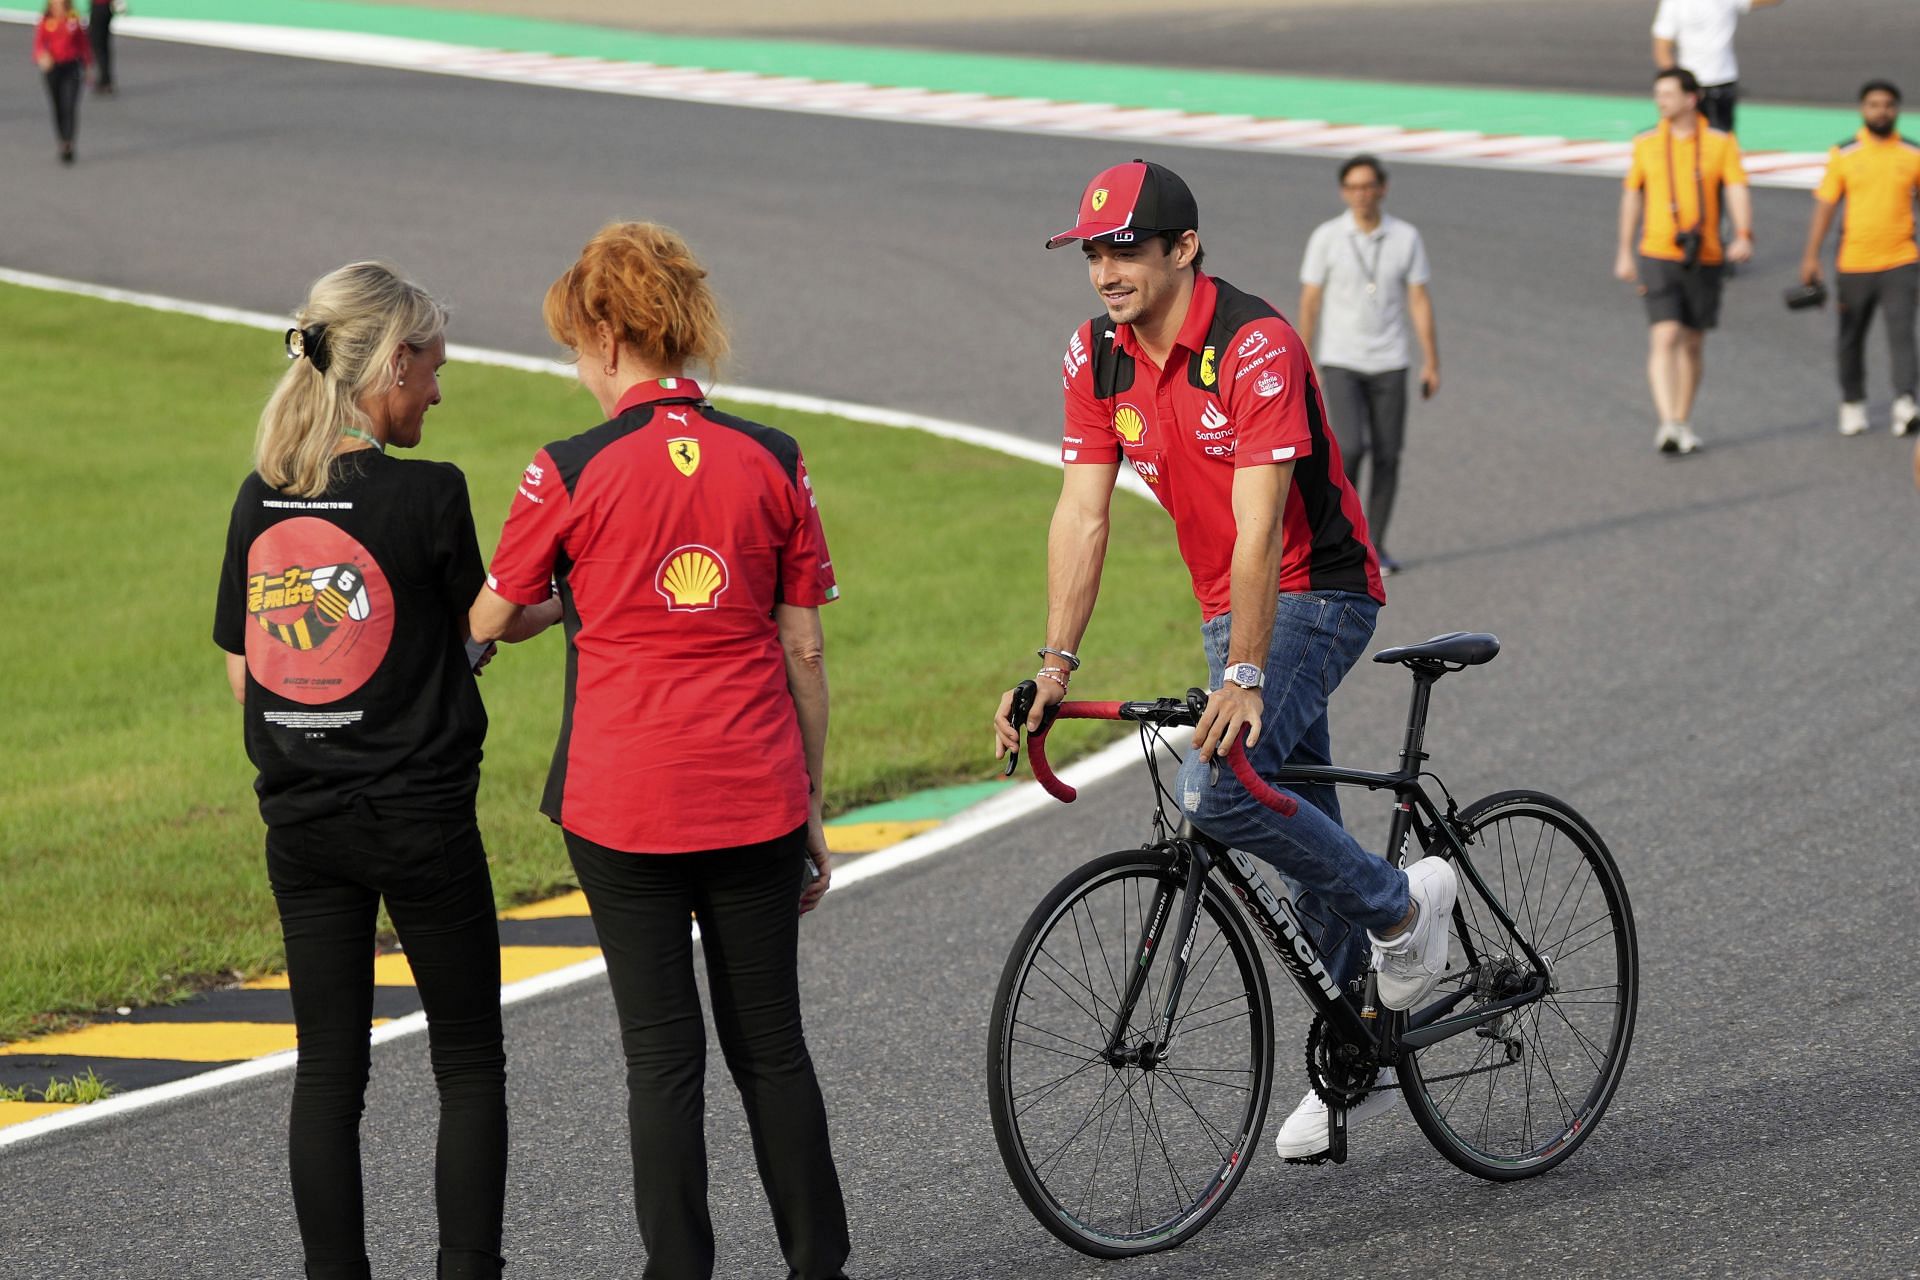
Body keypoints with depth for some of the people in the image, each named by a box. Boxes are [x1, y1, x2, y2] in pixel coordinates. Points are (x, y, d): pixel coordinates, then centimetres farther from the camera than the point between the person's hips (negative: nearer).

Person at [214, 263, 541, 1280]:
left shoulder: (260, 500, 2)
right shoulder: (427, 493, -13)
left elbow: (244, 671, 7)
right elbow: (485, 623, 1)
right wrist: (564, 600, 20)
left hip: (300, 823, 5)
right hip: (419, 816, -4)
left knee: (327, 1069, 8)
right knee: (468, 1067, 7)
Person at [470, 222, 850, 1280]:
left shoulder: (570, 472, -8)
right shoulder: (771, 462, 0)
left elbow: (487, 621, 5)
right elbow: (804, 652, 3)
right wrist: (811, 810, 11)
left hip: (624, 801, -3)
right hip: (755, 796, 3)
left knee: (663, 1053, 3)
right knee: (771, 1043, 12)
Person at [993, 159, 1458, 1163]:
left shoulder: (1257, 347, -24)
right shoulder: (1098, 357, -3)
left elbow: (1259, 526, -30)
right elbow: (1081, 515, -4)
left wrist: (1242, 678, -34)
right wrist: (1055, 664, -14)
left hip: (1316, 594, -7)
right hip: (1230, 603, 7)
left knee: (1218, 790, -24)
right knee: (1301, 825, 13)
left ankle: (1402, 905, -3)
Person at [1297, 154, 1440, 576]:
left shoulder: (1406, 238, -2)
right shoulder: (1326, 237, -6)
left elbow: (1419, 302, 1)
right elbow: (1309, 303, -2)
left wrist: (1432, 363, -2)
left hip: (1389, 364, 2)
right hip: (1340, 363, -2)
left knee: (1387, 457, 2)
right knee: (1350, 448, -18)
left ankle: (1375, 546, 13)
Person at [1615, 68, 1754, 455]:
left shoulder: (1721, 144, -1)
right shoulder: (1646, 144, 4)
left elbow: (1738, 191, -10)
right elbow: (1632, 195, 14)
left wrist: (1744, 237, -28)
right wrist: (1625, 252, 13)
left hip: (1705, 259, 1)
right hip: (1658, 256, -1)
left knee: (1693, 343, 11)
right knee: (1665, 338, -15)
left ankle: (1684, 423, 24)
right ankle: (1668, 425, -22)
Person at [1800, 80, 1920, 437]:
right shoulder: (1844, 155, 0)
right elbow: (1824, 206, 1)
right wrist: (1811, 257, -5)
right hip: (1854, 262, 1)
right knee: (1851, 337, 11)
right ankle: (1852, 403, 27)